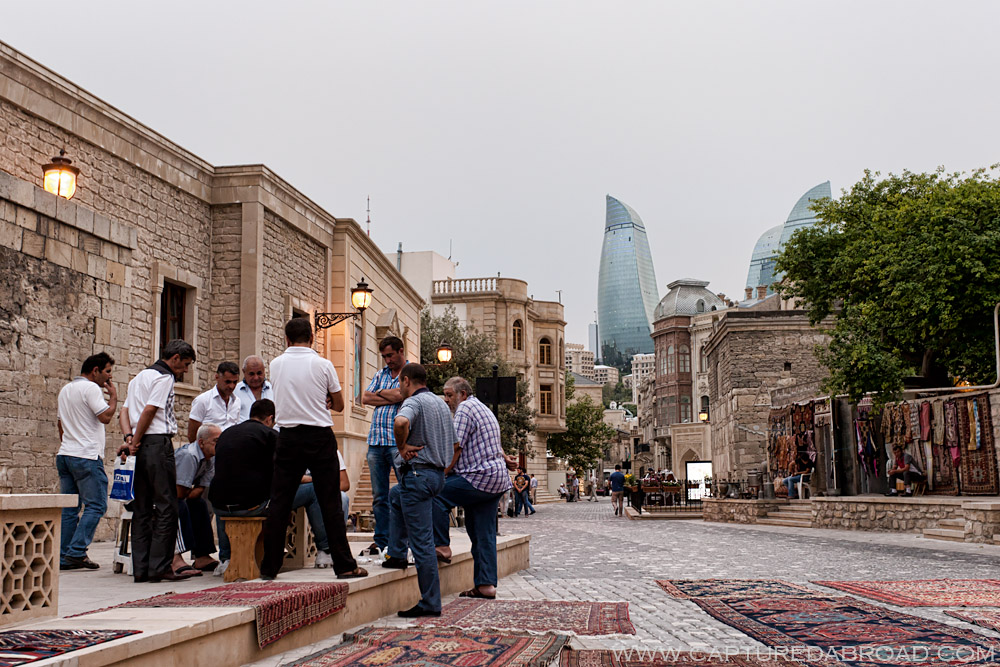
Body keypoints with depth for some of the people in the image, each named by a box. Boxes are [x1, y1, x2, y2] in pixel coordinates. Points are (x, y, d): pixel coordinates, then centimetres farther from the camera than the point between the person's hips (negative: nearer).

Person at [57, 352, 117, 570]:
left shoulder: (65, 390, 21)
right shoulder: (91, 388, -9)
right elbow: (105, 416, -18)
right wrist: (113, 395, -3)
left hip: (65, 454, 9)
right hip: (86, 456, -9)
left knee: (69, 507, 8)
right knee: (95, 505, -6)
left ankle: (64, 557, 7)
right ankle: (77, 551, -14)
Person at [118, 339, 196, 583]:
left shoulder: (139, 377, 24)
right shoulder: (164, 377, -5)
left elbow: (124, 411, 16)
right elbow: (149, 411, -14)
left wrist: (129, 439, 1)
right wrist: (135, 442, -6)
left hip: (141, 447, 9)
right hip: (158, 443, -9)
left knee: (142, 508, 8)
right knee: (166, 507, -6)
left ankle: (140, 567, 8)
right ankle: (159, 566, -8)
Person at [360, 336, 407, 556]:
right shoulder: (381, 374, 20)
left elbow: (400, 395, -14)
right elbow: (365, 398, 9)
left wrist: (379, 393, 3)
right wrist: (390, 398, -3)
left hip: (398, 441, -6)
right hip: (376, 440, 6)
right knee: (379, 495, 7)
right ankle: (381, 540, 12)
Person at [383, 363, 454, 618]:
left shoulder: (414, 402, -10)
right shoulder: (441, 404, 17)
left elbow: (400, 422, -35)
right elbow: (456, 446, 21)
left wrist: (402, 447, -19)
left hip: (418, 473, -9)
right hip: (437, 476, 9)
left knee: (422, 541, -5)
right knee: (395, 495, 34)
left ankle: (430, 603, -2)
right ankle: (397, 555, 31)